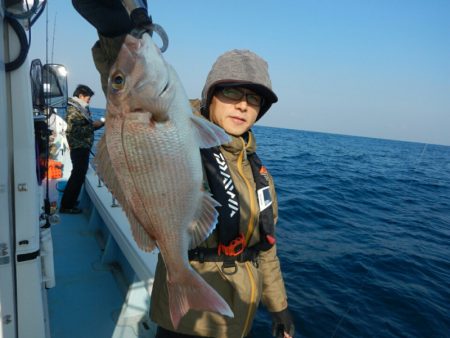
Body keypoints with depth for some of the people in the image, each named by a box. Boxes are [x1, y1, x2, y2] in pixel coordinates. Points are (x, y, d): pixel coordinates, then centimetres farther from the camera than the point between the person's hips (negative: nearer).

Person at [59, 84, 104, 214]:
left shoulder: (81, 108, 15)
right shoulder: (73, 110, -15)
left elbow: (86, 127, 17)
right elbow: (76, 130, -25)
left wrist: (101, 123, 5)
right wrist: (93, 125, -19)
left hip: (83, 147, 10)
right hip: (79, 148, -10)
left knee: (78, 174, 18)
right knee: (78, 176, -5)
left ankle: (69, 201, 30)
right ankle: (66, 206, 3)